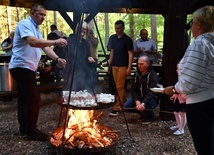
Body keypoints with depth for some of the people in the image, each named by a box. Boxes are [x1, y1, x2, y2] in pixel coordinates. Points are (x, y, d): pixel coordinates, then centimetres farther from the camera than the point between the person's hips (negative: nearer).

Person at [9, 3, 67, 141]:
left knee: (25, 99, 14)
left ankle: (24, 128, 23)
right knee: (34, 99, -10)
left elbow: (44, 47, 12)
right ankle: (31, 131, 1)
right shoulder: (25, 24, -11)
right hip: (22, 67, -10)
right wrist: (55, 42, -30)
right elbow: (32, 42, -29)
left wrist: (57, 58, -3)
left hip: (27, 68, 10)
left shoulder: (36, 29, 19)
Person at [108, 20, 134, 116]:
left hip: (123, 66, -7)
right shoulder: (113, 38, 12)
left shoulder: (127, 39, -7)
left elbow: (130, 54, -9)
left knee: (119, 87, -7)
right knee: (117, 87, 11)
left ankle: (117, 107, -4)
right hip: (114, 66, 7)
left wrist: (129, 68, -15)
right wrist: (109, 64, 13)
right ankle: (122, 102, 25)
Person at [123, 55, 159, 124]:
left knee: (143, 108, -35)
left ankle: (149, 116, 3)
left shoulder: (153, 75, -18)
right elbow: (133, 89, -4)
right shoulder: (137, 74, 0)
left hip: (152, 98, -6)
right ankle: (143, 113, 12)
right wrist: (137, 101, -21)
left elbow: (151, 92, -29)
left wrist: (143, 103, -43)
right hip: (139, 97, 6)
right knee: (125, 106, -12)